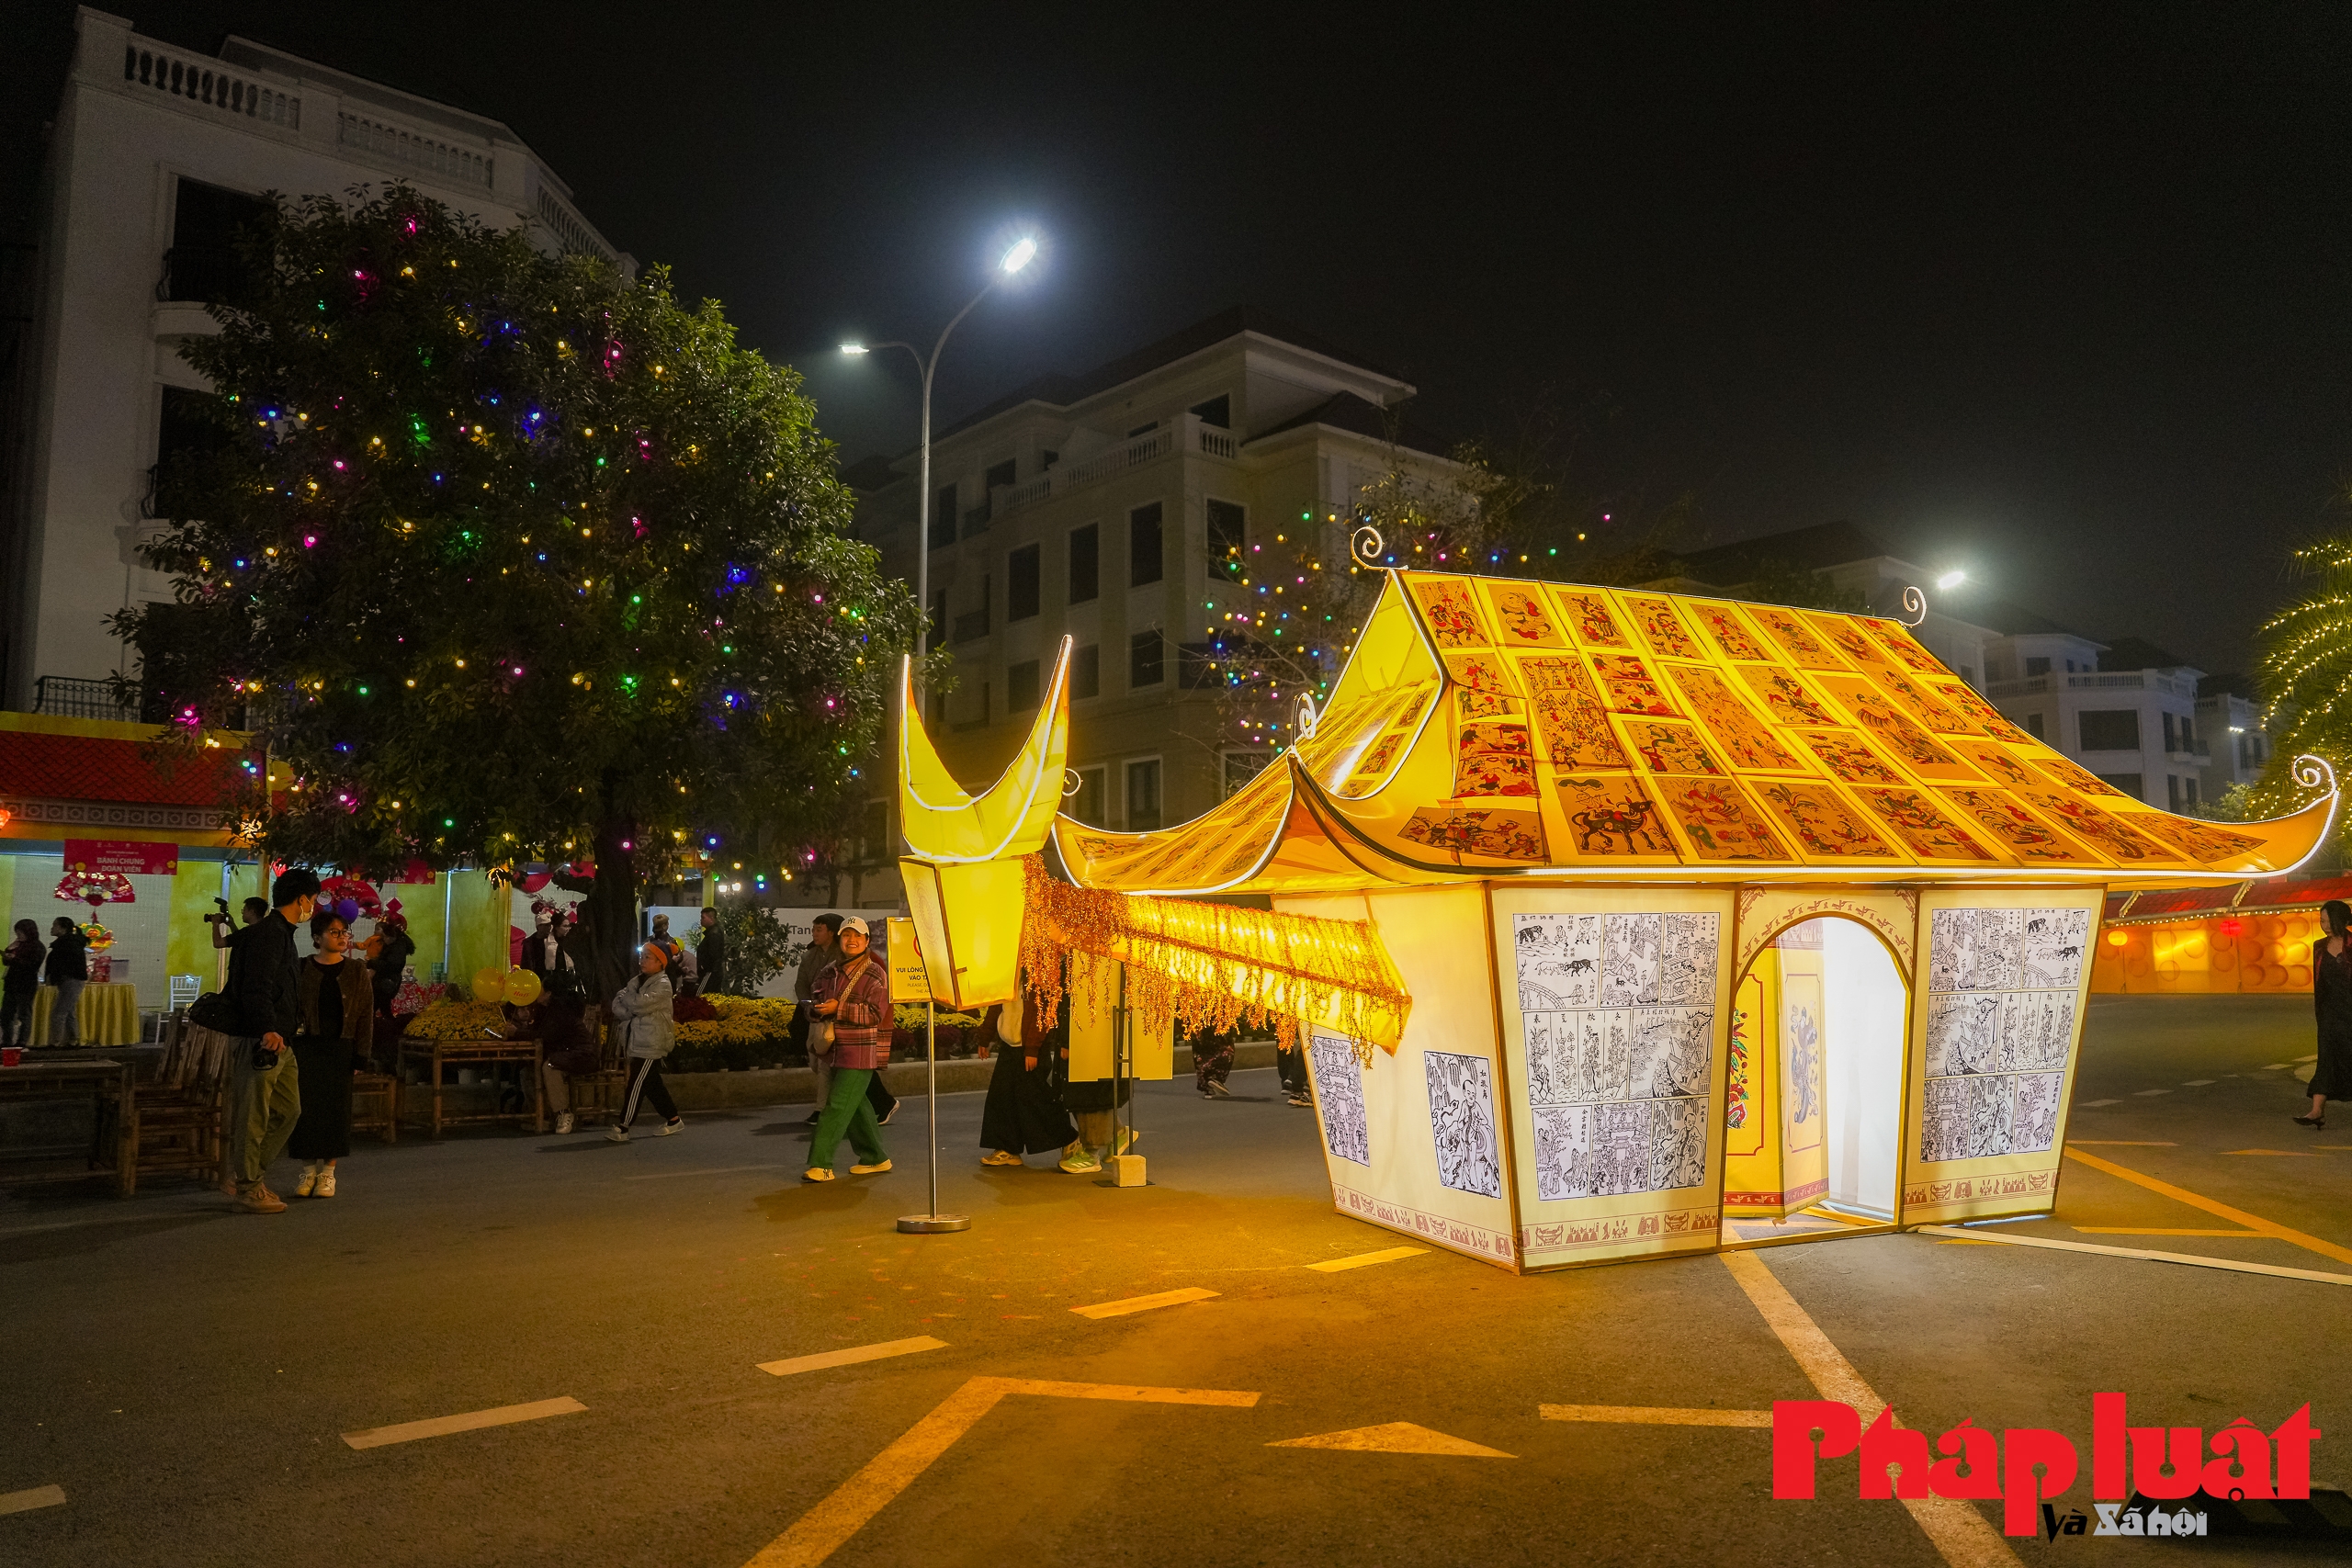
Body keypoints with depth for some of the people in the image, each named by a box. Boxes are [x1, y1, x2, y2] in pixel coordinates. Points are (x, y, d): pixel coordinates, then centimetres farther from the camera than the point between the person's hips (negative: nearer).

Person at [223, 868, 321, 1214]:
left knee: (289, 1110, 13)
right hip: (260, 1041, -10)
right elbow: (256, 988, -25)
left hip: (280, 1041, 10)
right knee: (253, 1116, -2)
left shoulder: (282, 934, 19)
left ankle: (251, 1174, 22)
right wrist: (268, 1029, -36)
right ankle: (248, 1189, 5)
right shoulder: (268, 934, -14)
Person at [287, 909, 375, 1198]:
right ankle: (309, 1170, 13)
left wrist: (361, 1053, -3)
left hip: (340, 1048, 0)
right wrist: (288, 1048, -2)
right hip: (307, 1045, 0)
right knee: (306, 1106, 1)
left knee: (336, 1107, 1)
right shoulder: (301, 969, 4)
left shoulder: (357, 971, 4)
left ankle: (328, 1172, 10)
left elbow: (366, 1014, 3)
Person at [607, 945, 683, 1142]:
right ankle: (674, 1120, 23)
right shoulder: (636, 981, 14)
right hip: (636, 1042, 8)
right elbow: (617, 1005, 5)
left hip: (650, 1044, -8)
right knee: (652, 1085, 13)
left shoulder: (662, 984, -10)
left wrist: (625, 997, -5)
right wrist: (630, 1012, -15)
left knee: (636, 1085, -8)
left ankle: (621, 1128, -6)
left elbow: (640, 1003, -23)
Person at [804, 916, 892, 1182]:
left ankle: (821, 1164, -7)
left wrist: (839, 1008, -21)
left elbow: (876, 1013, -16)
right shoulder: (829, 972, 10)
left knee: (838, 1106, -10)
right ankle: (876, 1159, 26)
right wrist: (816, 1008, -4)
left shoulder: (875, 974, -7)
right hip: (835, 1050, 7)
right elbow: (817, 1002, 21)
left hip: (860, 1053, -7)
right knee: (856, 1105, 14)